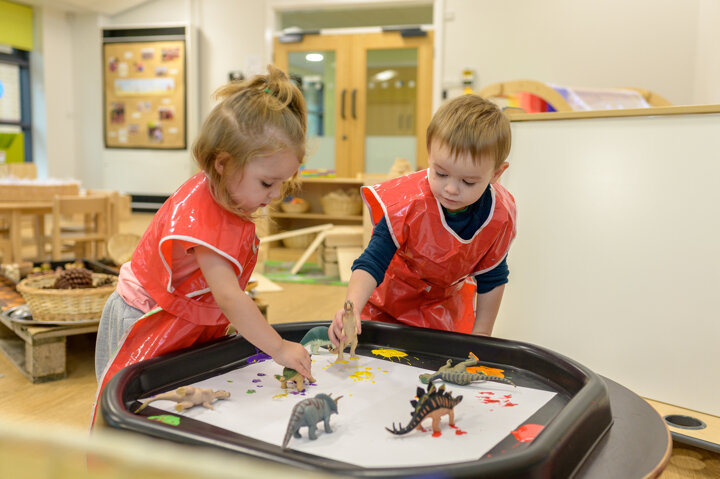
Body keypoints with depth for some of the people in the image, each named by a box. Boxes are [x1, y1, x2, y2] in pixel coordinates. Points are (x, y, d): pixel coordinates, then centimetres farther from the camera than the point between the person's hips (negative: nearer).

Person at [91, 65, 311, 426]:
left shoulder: (221, 195, -3)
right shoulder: (202, 215, -32)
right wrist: (279, 349, -32)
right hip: (144, 326, -8)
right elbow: (228, 297, -35)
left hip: (187, 326, 8)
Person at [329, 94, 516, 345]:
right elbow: (372, 263, -36)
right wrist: (352, 307, -54)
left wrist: (481, 335, -5)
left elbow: (492, 278, -9)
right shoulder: (407, 204, -36)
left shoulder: (500, 216, -25)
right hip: (391, 297, -2)